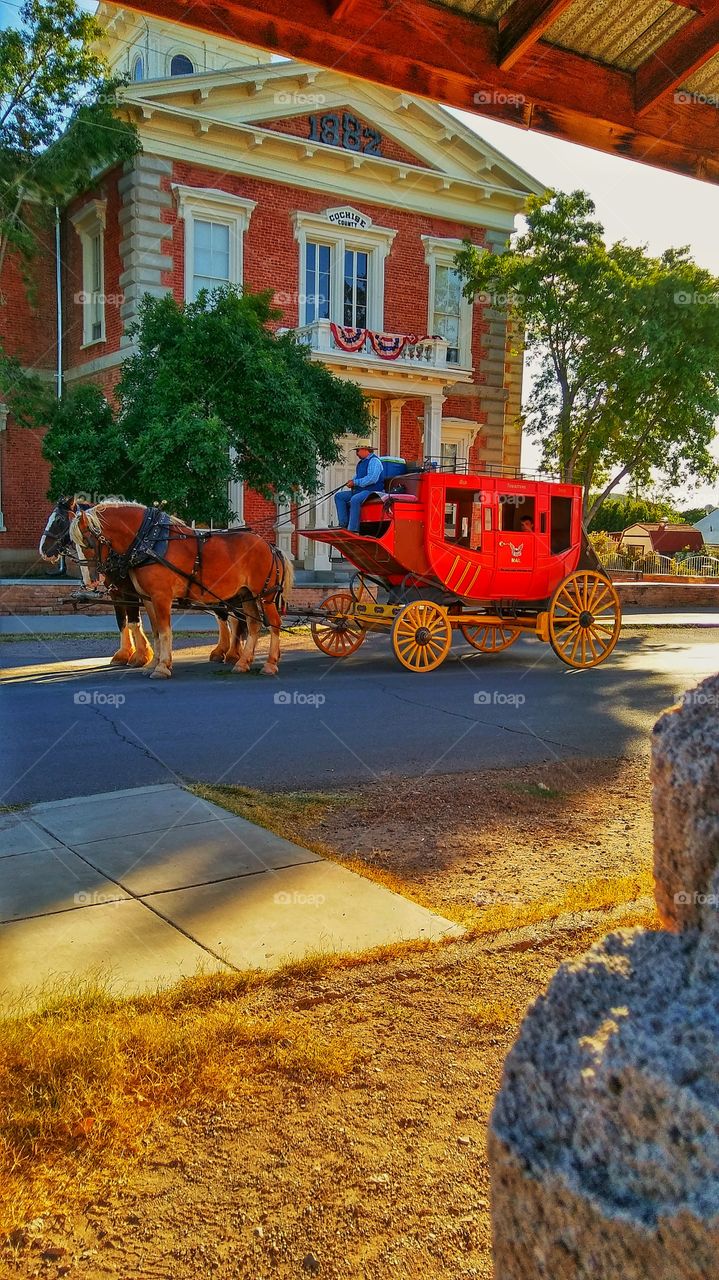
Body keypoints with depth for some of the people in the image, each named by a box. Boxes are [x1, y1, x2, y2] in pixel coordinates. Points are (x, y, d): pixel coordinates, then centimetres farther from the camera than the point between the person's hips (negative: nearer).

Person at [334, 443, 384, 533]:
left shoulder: (374, 461, -10)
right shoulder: (361, 462, 20)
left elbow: (372, 478, -24)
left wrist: (356, 482, -18)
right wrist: (352, 482, 6)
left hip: (372, 491, -10)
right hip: (359, 490, 10)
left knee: (355, 500, -36)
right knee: (339, 496, 1)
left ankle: (353, 529, -35)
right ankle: (344, 524, -9)